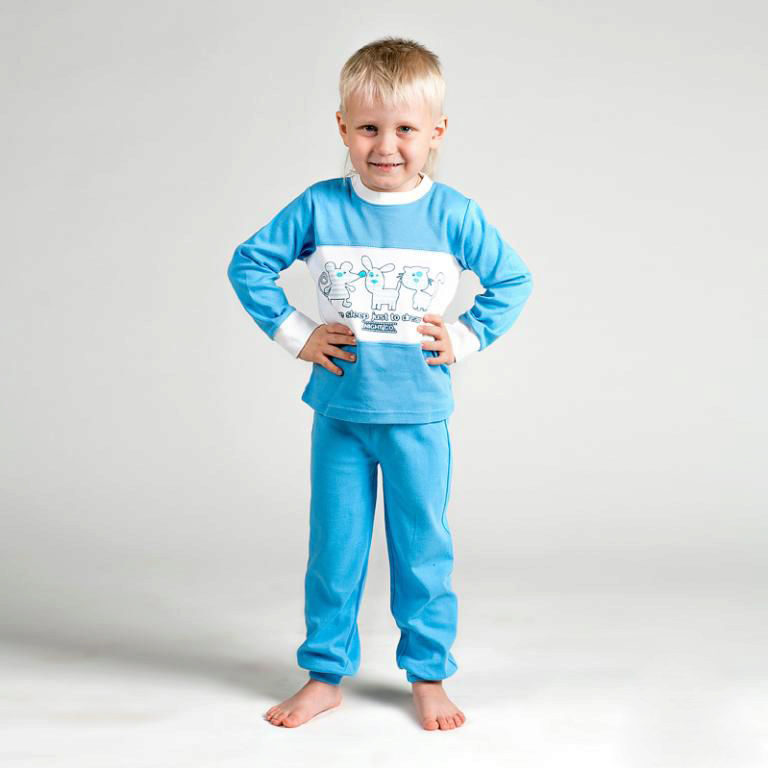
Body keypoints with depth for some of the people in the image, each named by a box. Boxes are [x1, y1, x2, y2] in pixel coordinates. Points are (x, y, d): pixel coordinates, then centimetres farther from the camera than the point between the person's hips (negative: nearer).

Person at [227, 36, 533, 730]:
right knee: (333, 549, 10)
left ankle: (429, 675, 26)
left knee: (423, 549, 9)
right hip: (339, 411, 1)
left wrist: (465, 338, -3)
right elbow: (248, 263, 4)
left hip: (419, 416, -1)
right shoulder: (320, 207, -4)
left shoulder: (453, 215, -4)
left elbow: (513, 280, 7)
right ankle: (325, 675, 26)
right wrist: (294, 334, -2)